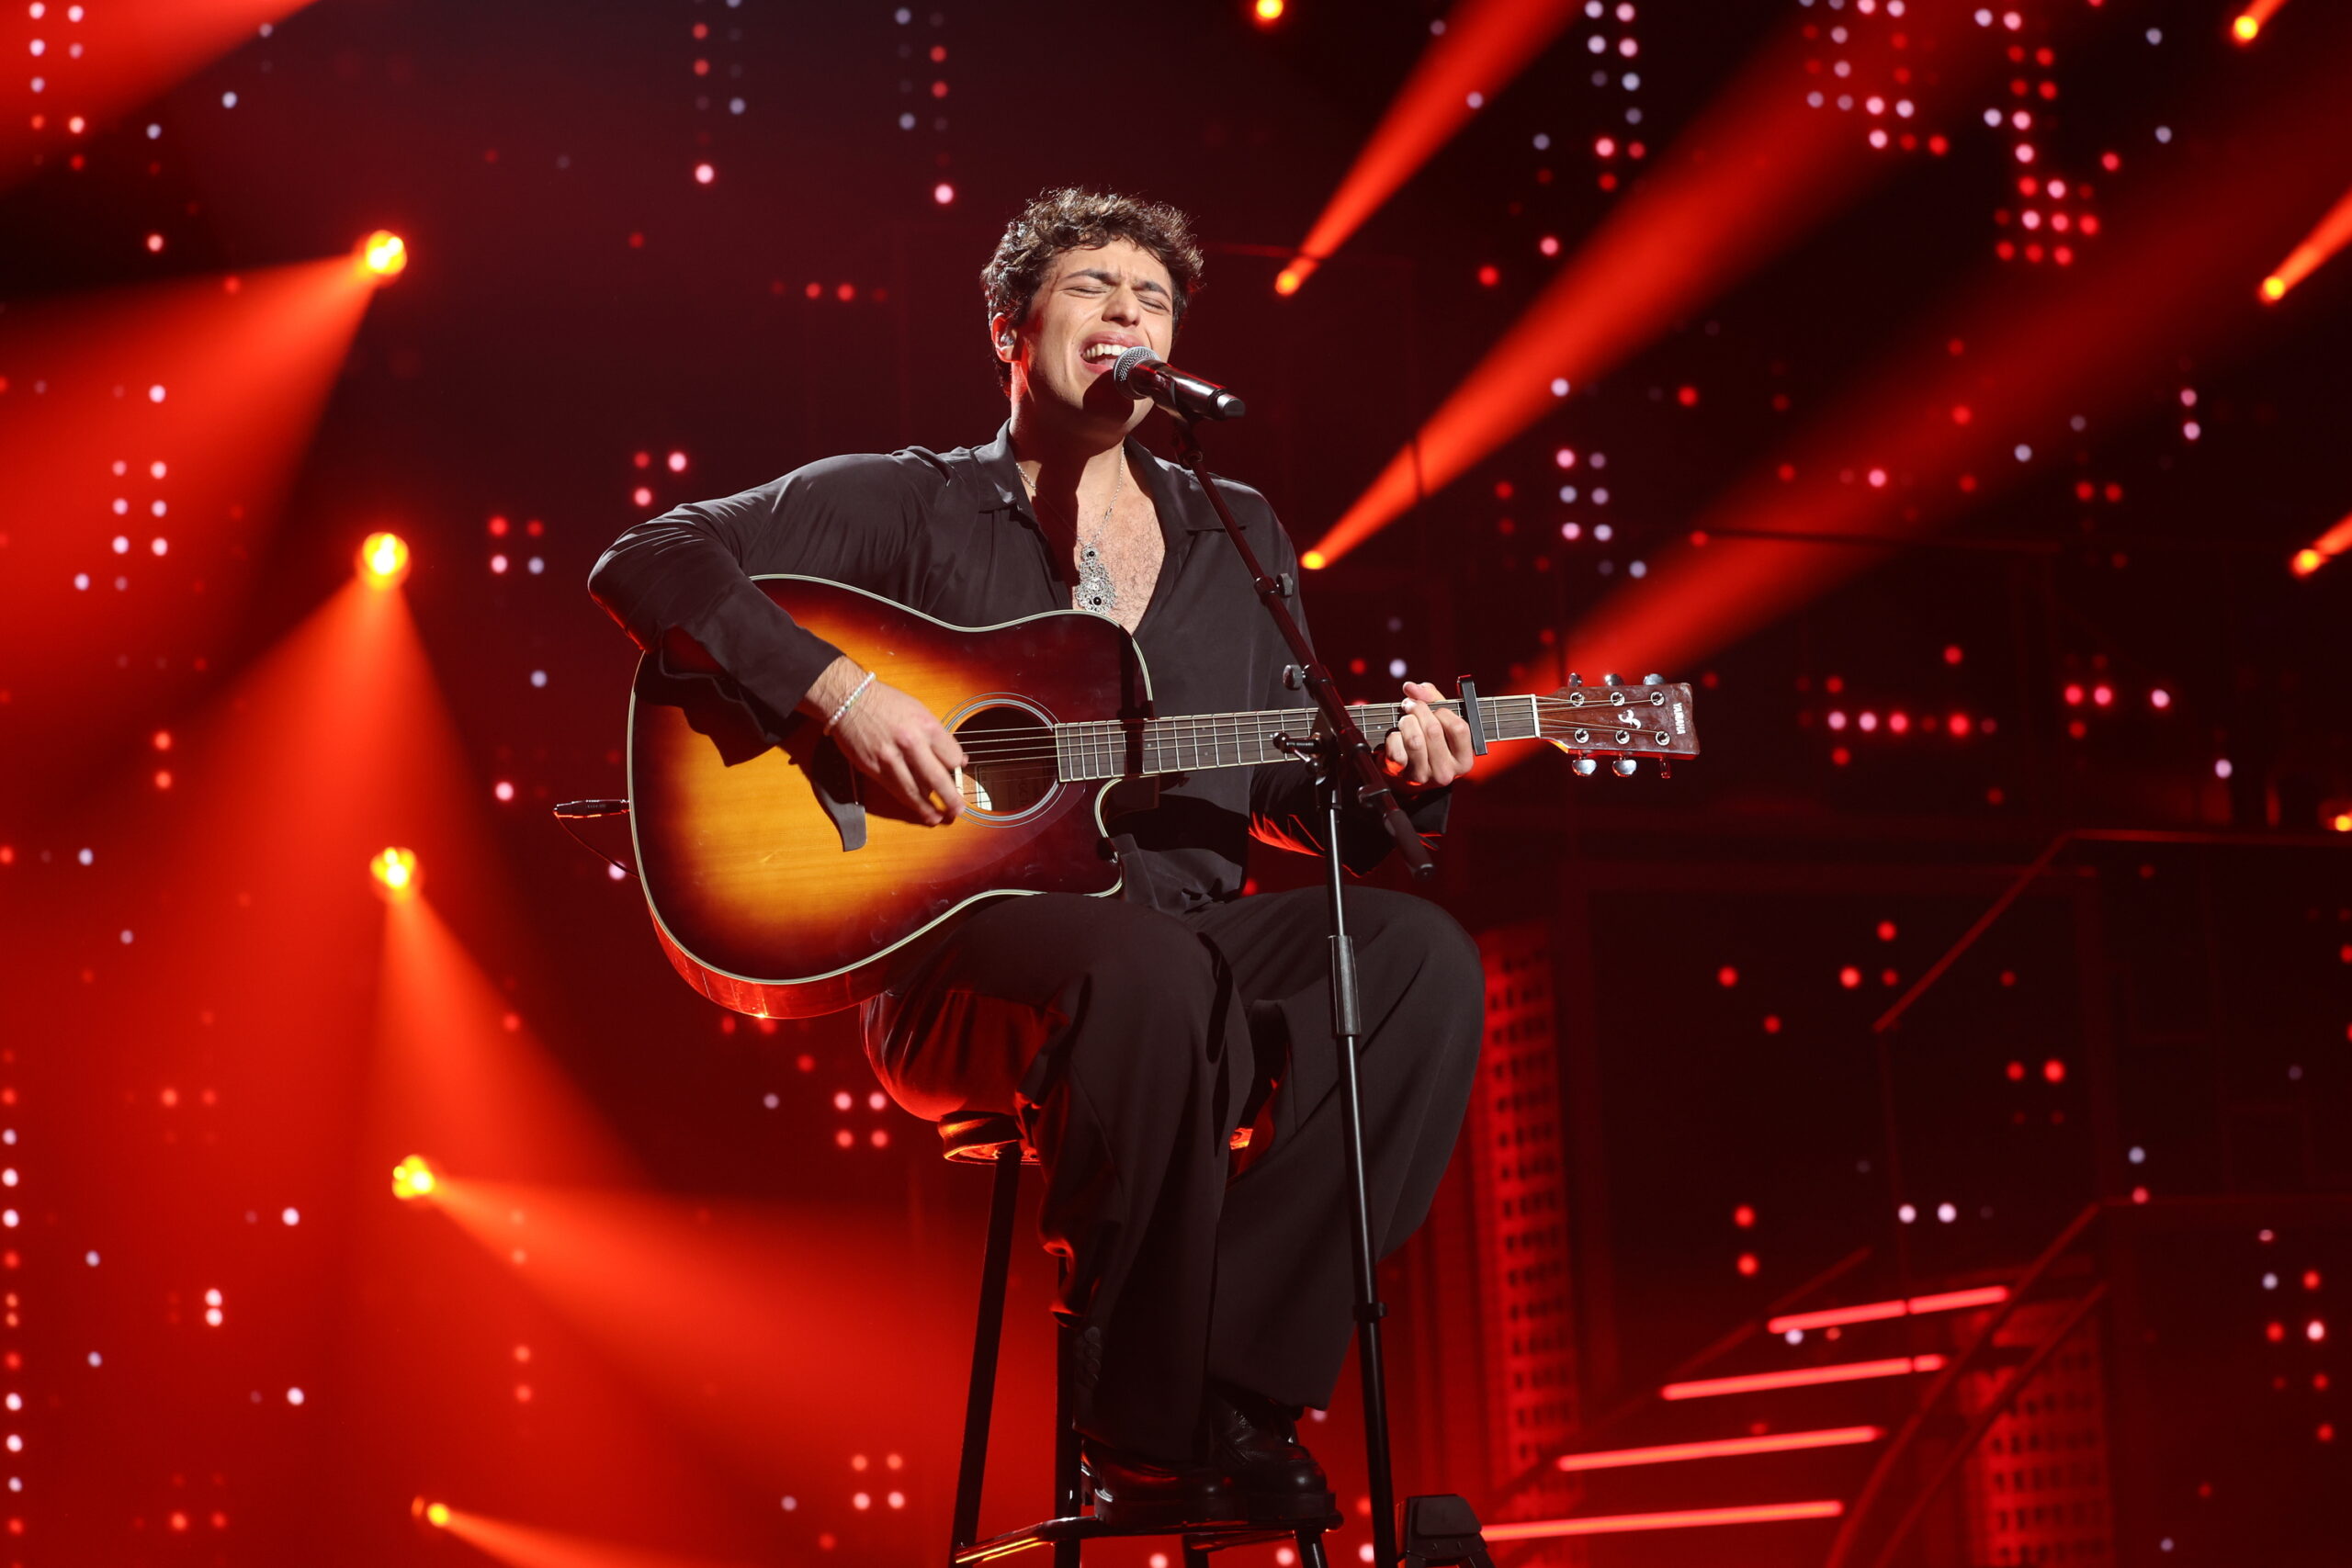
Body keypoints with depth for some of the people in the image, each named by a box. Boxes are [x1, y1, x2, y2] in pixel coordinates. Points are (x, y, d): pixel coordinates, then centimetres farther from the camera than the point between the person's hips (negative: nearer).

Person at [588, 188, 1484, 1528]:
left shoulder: (1236, 538, 21)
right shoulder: (907, 503, 7)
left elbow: (1288, 792, 23)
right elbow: (648, 564, -2)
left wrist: (1391, 777, 0)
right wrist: (836, 689, -15)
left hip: (1191, 940, 5)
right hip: (965, 961, -5)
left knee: (1420, 955, -24)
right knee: (1148, 966, -39)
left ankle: (1239, 1378, -25)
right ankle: (1144, 1427, -25)